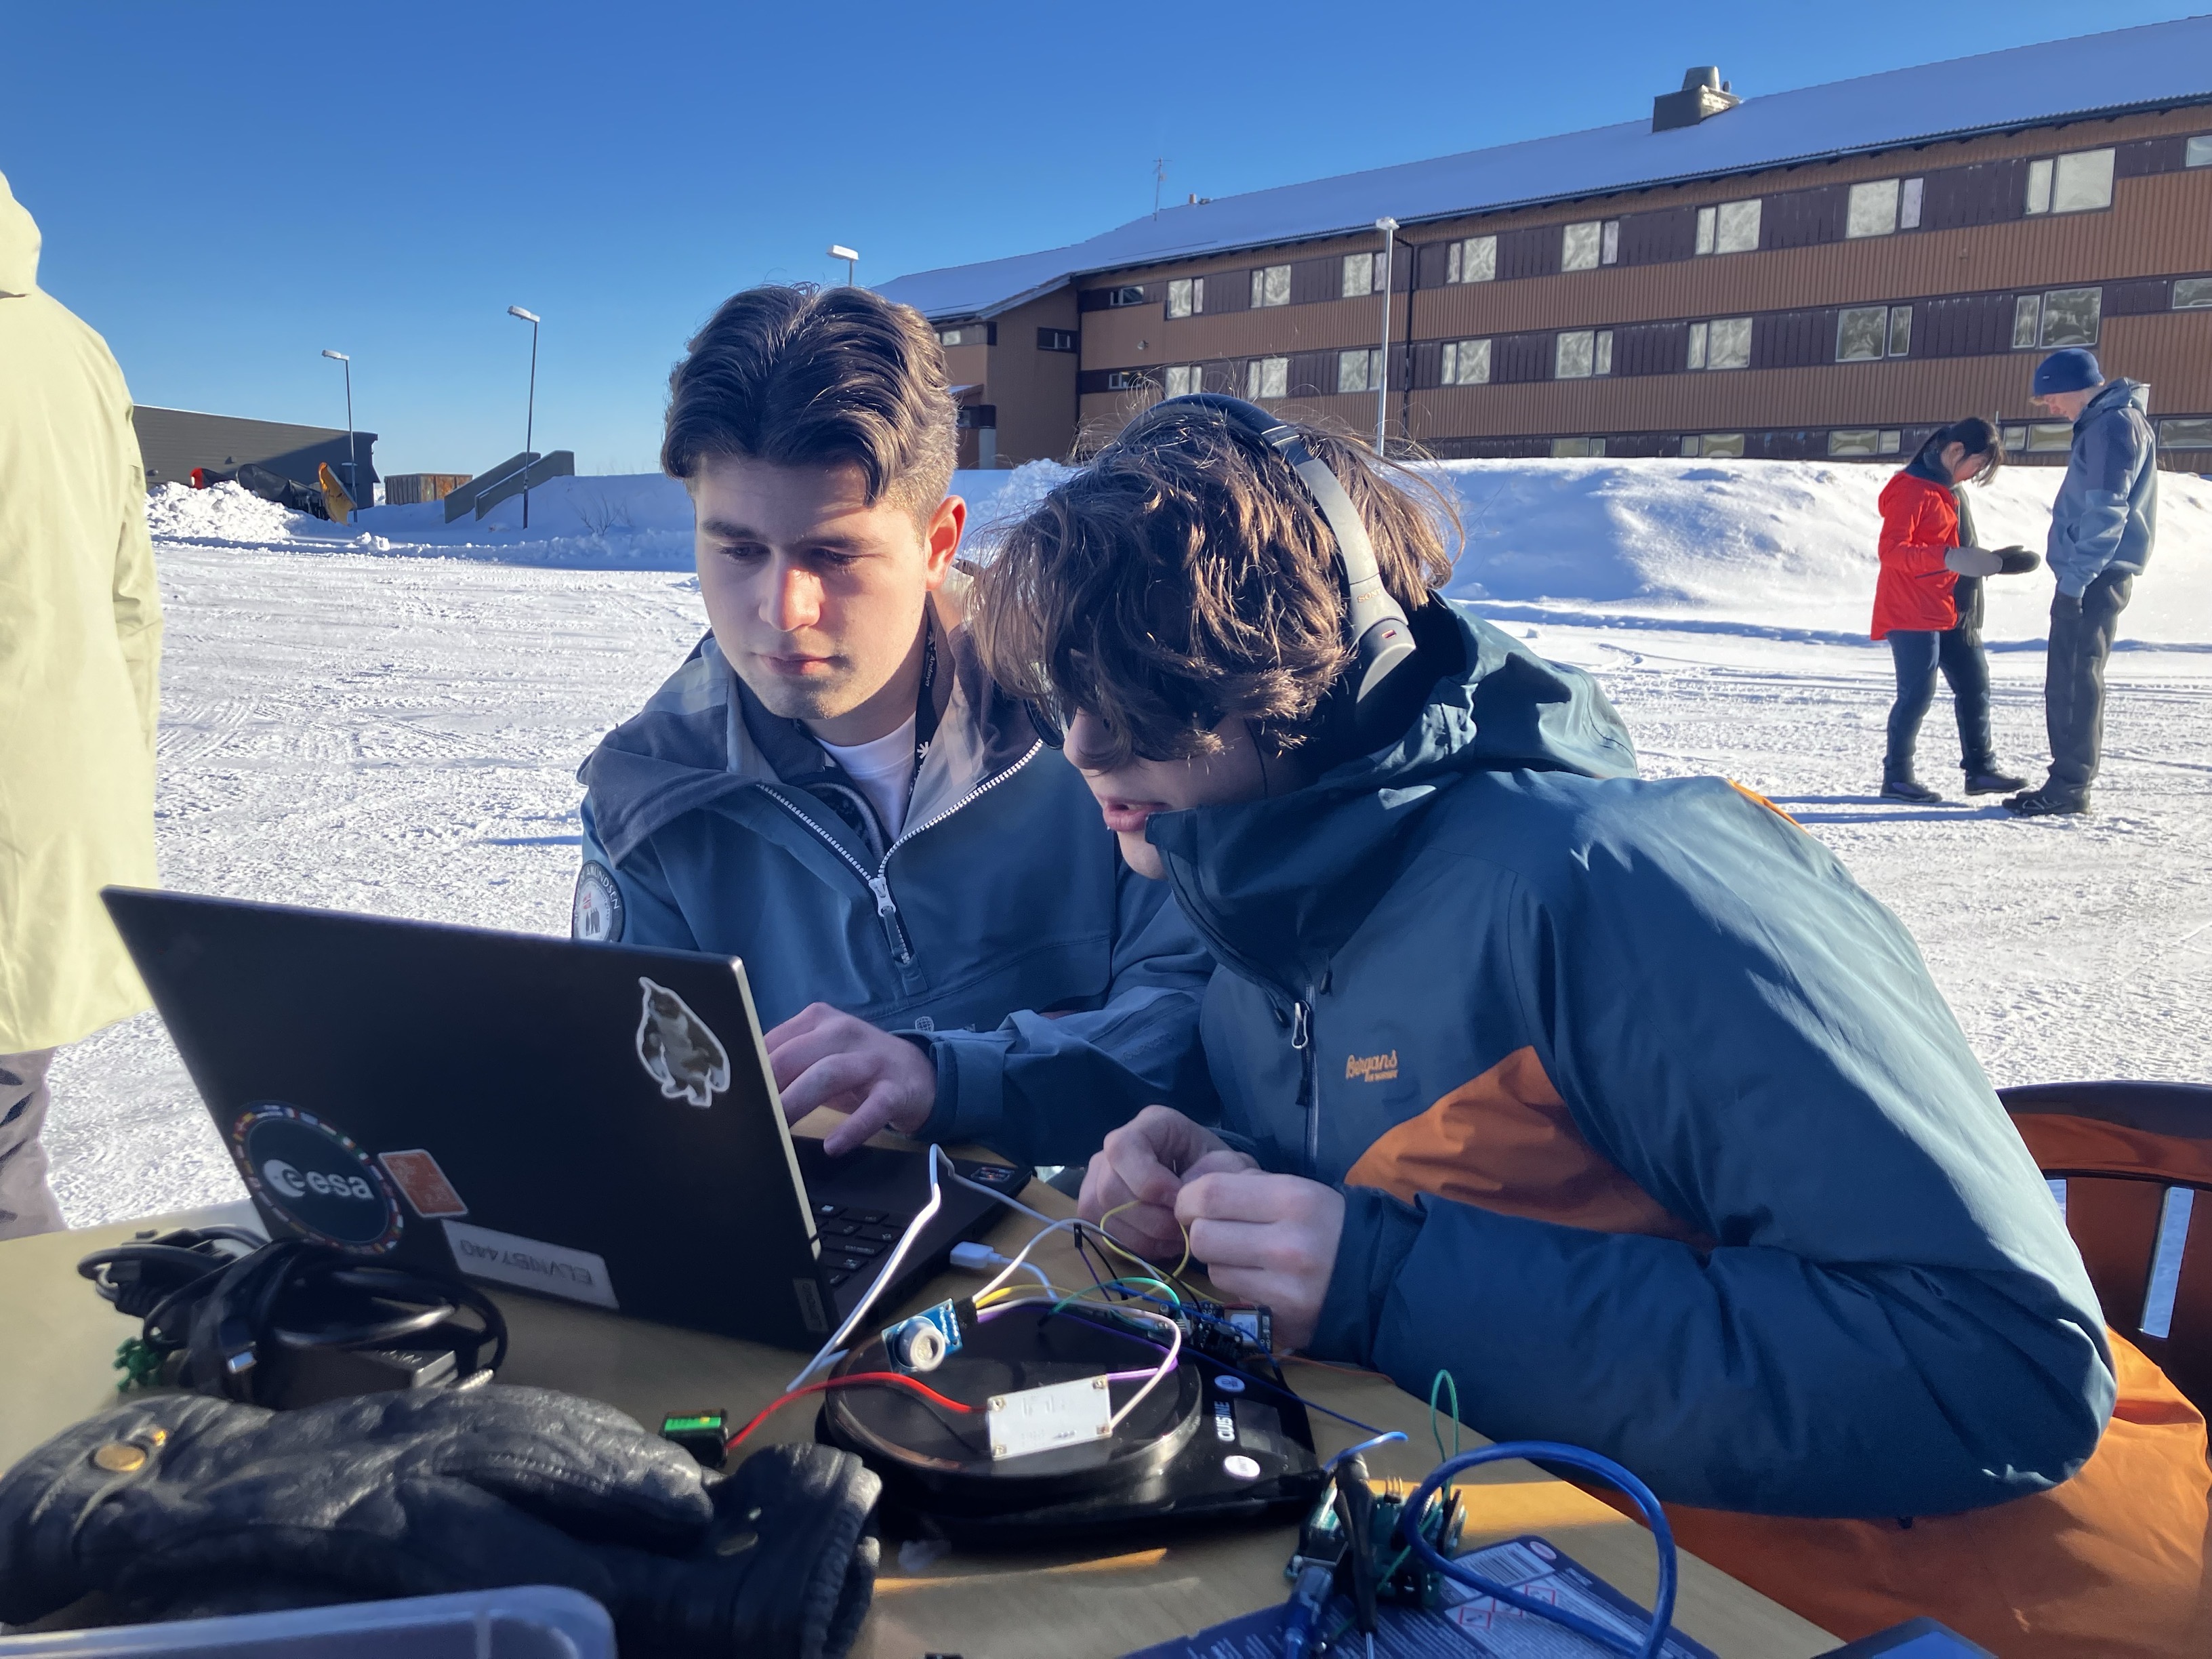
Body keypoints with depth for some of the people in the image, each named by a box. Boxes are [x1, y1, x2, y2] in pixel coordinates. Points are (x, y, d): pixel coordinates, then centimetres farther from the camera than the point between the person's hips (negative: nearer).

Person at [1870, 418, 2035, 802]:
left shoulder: (1952, 490, 18)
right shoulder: (1911, 489, -13)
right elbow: (1891, 550, -22)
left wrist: (1984, 560, 9)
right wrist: (1948, 558, -32)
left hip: (1953, 612, 10)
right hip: (1912, 614, -10)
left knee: (1975, 684, 9)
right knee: (1918, 693, -8)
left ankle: (1980, 769, 18)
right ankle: (1897, 776, 1)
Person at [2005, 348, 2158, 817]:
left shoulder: (2114, 424, -13)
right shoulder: (2103, 422, 19)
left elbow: (2106, 512, -20)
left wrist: (2075, 578, -21)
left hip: (2095, 577, -10)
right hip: (2089, 575, 10)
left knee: (2076, 680, -8)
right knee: (2068, 680, 12)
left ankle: (2069, 788, -5)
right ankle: (2067, 784, 17)